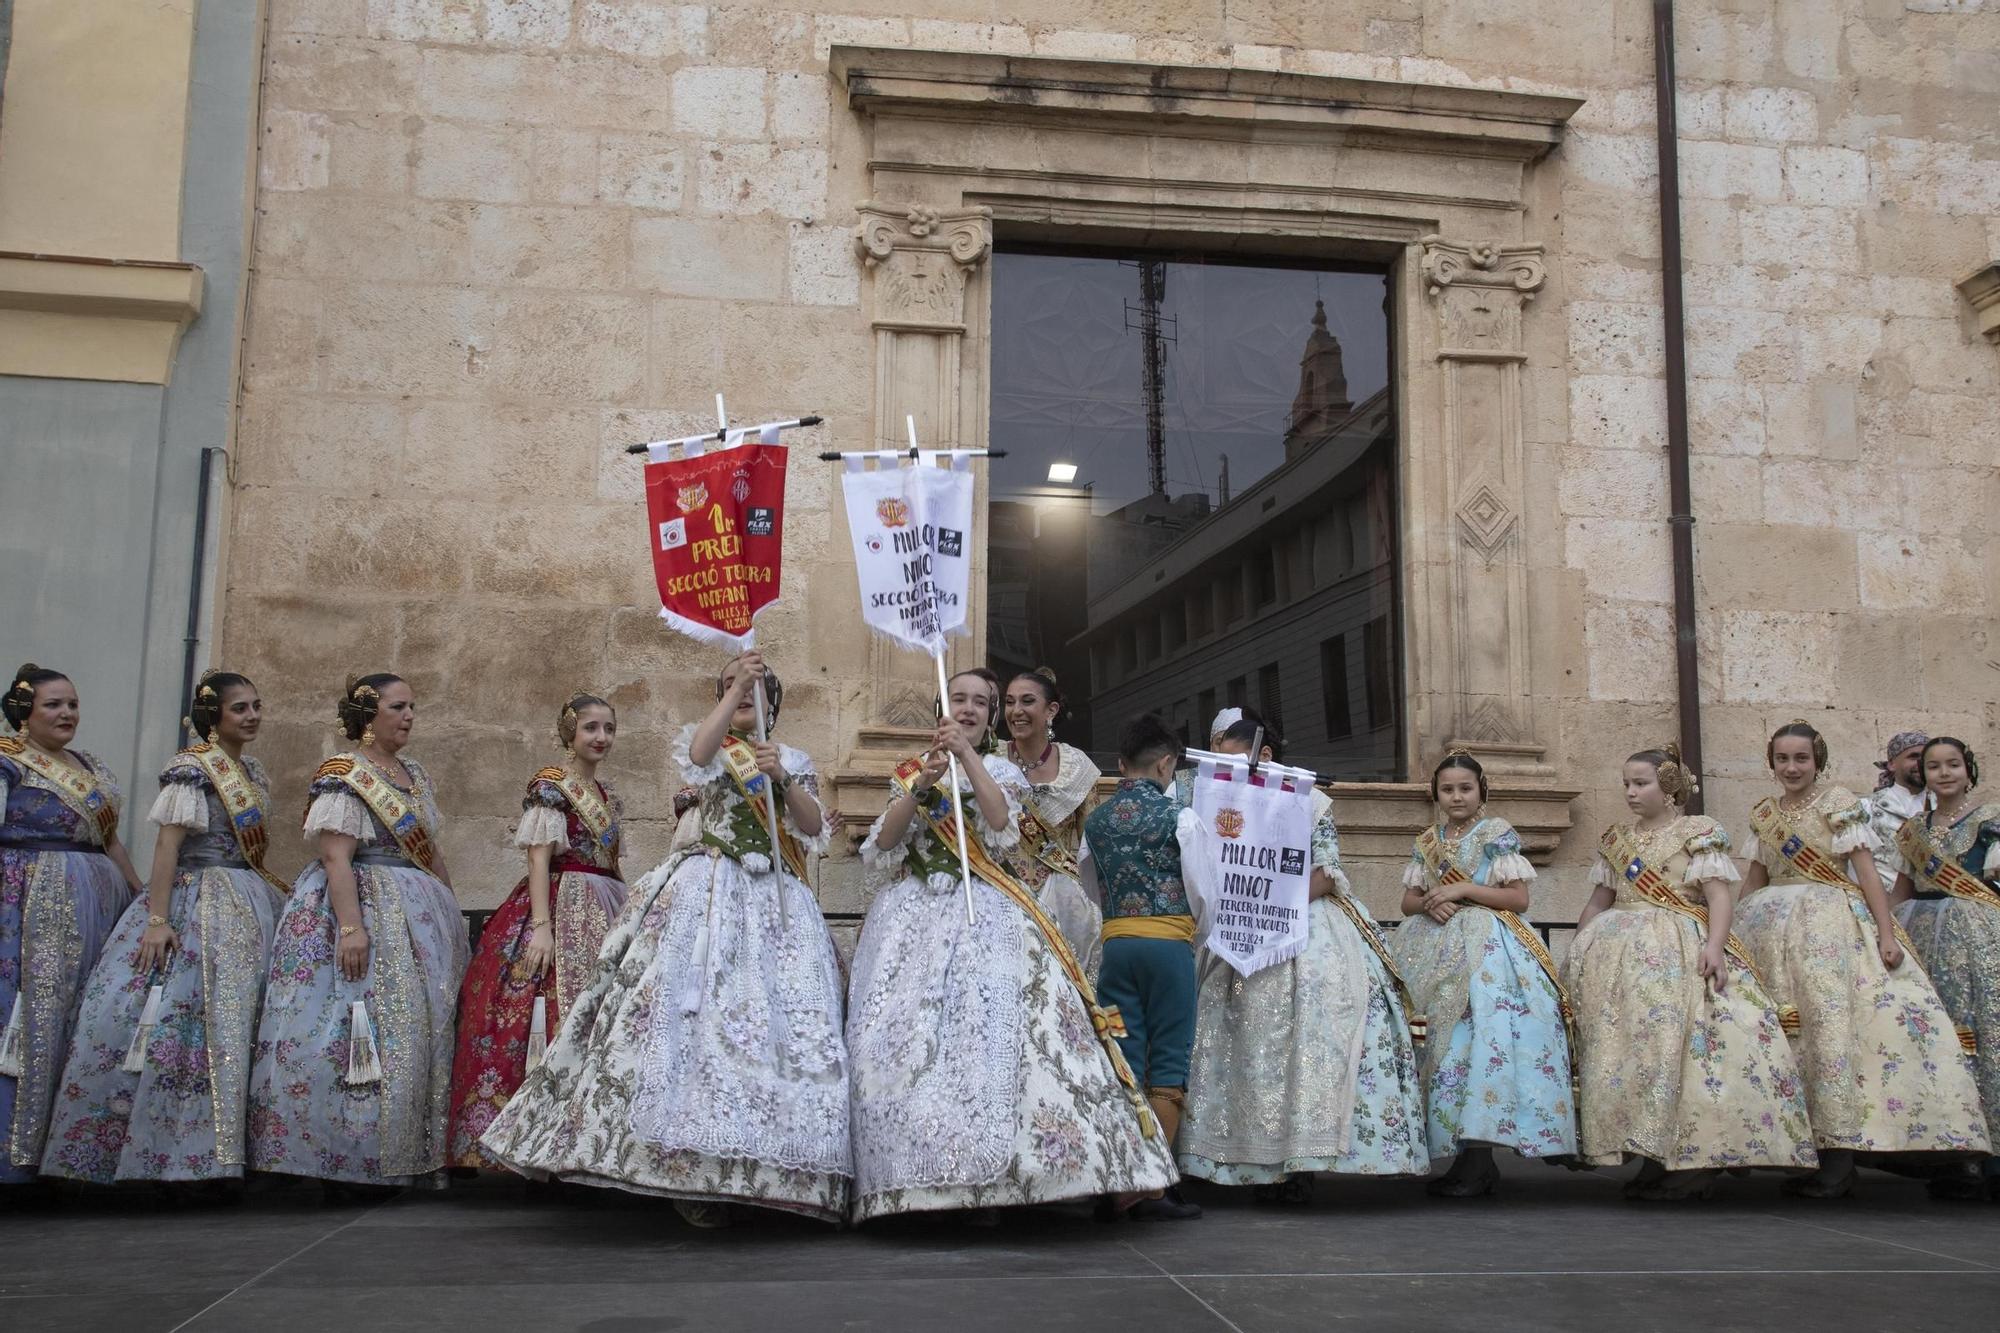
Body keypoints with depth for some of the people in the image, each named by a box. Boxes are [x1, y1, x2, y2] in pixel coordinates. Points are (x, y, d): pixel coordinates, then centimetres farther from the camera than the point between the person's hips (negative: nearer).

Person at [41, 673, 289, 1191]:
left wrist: (279, 895, 14)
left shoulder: (254, 773, 15)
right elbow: (167, 845, -13)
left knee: (233, 1025, 4)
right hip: (197, 905, -8)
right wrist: (157, 919, -20)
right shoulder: (191, 768, -7)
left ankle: (214, 1153, 7)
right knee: (188, 1019, -13)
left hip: (249, 909, 8)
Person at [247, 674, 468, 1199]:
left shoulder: (414, 774, 17)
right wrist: (350, 925, -26)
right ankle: (344, 1165, -4)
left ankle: (398, 1158, 11)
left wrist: (452, 913, 19)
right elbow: (336, 857, -17)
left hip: (418, 917, 9)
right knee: (360, 1034, -10)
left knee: (422, 1030, 6)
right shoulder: (343, 774, -8)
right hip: (360, 906, -9)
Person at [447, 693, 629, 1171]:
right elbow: (540, 858, -13)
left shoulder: (606, 794, 16)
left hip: (604, 914, 8)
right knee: (550, 1020, -12)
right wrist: (542, 925, -21)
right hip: (560, 909, -8)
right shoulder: (550, 785, -6)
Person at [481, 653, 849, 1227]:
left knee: (783, 1022, -6)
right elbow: (697, 755, -13)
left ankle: (761, 1169, -2)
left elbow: (816, 831, 6)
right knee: (696, 1011, -17)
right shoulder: (705, 740, 13)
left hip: (775, 902, 3)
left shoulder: (794, 760, 18)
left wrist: (782, 779, -9)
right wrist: (735, 688, -14)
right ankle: (690, 1163, -16)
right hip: (708, 893, -3)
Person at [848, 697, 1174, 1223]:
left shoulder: (998, 769, 16)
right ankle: (915, 1176, -12)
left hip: (982, 910, -1)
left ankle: (982, 1180, -19)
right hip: (914, 914, 1)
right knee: (904, 1033, -13)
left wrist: (967, 754, -11)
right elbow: (881, 845, 3)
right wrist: (924, 784, -7)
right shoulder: (910, 774, 18)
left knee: (992, 1024, -18)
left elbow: (1000, 823, -6)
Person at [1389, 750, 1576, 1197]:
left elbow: (1519, 897, -2)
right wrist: (1428, 904, -6)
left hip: (1487, 941, -5)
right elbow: (1408, 901, 17)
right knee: (1432, 1029, -7)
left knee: (1482, 1031, -20)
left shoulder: (1498, 835, 4)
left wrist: (1464, 890, -10)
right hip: (1435, 948, 5)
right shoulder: (1427, 842, 17)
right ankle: (1472, 1159, -3)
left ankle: (1478, 1157, -21)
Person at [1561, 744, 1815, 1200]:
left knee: (1679, 1035, -23)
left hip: (1681, 949, -5)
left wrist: (1715, 944, -21)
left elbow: (1720, 894, -6)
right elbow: (1598, 902, 26)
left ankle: (1695, 1159, -22)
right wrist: (1577, 951, 17)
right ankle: (1655, 1160, -9)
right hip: (1621, 949, 5)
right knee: (1618, 1029, -12)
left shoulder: (1698, 832, 5)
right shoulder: (1616, 840, 21)